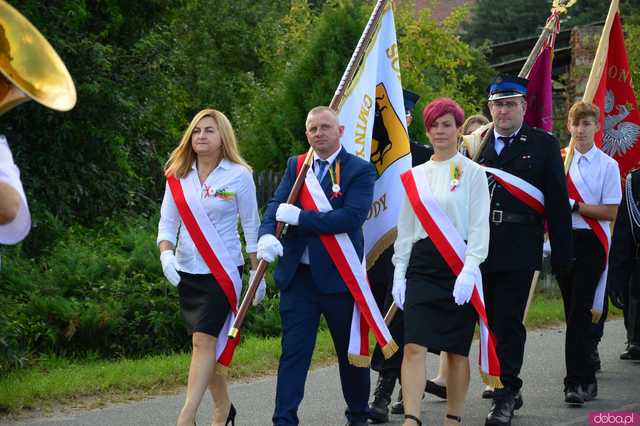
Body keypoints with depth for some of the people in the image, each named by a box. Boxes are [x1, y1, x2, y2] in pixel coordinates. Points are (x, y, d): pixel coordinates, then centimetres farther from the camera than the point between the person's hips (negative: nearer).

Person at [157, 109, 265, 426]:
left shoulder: (238, 175, -4)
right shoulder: (178, 176, 6)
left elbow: (251, 226, 1)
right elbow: (167, 221, 7)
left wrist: (258, 272, 2)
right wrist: (166, 253, -12)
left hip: (223, 271, -5)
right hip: (187, 272, 5)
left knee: (203, 340, -14)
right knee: (207, 343, 11)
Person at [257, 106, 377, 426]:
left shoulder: (360, 170, -5)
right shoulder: (295, 166, 9)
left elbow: (352, 217, -19)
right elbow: (276, 205, -2)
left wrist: (299, 217, -19)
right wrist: (267, 235, -24)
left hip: (339, 276, -3)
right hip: (298, 276, 3)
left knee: (351, 351, 12)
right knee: (293, 351, 0)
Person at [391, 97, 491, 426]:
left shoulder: (471, 172, 1)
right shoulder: (416, 175, 13)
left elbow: (479, 226, -5)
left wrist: (469, 271, -15)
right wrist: (399, 272, 8)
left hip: (459, 263, -3)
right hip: (422, 265, 3)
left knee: (457, 349, 4)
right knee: (414, 346, -11)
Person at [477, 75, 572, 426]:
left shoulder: (543, 145, 3)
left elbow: (558, 202, 1)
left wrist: (561, 253, -3)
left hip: (517, 250, -3)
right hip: (478, 248, 3)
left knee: (508, 323, -5)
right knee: (491, 322, 10)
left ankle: (505, 397, 0)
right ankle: (507, 390, 22)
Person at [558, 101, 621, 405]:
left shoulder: (607, 165, -2)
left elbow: (610, 212, -7)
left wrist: (574, 205, -13)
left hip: (591, 243, -5)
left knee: (579, 314, -13)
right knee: (574, 313, 9)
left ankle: (575, 382, -14)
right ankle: (586, 379, 19)